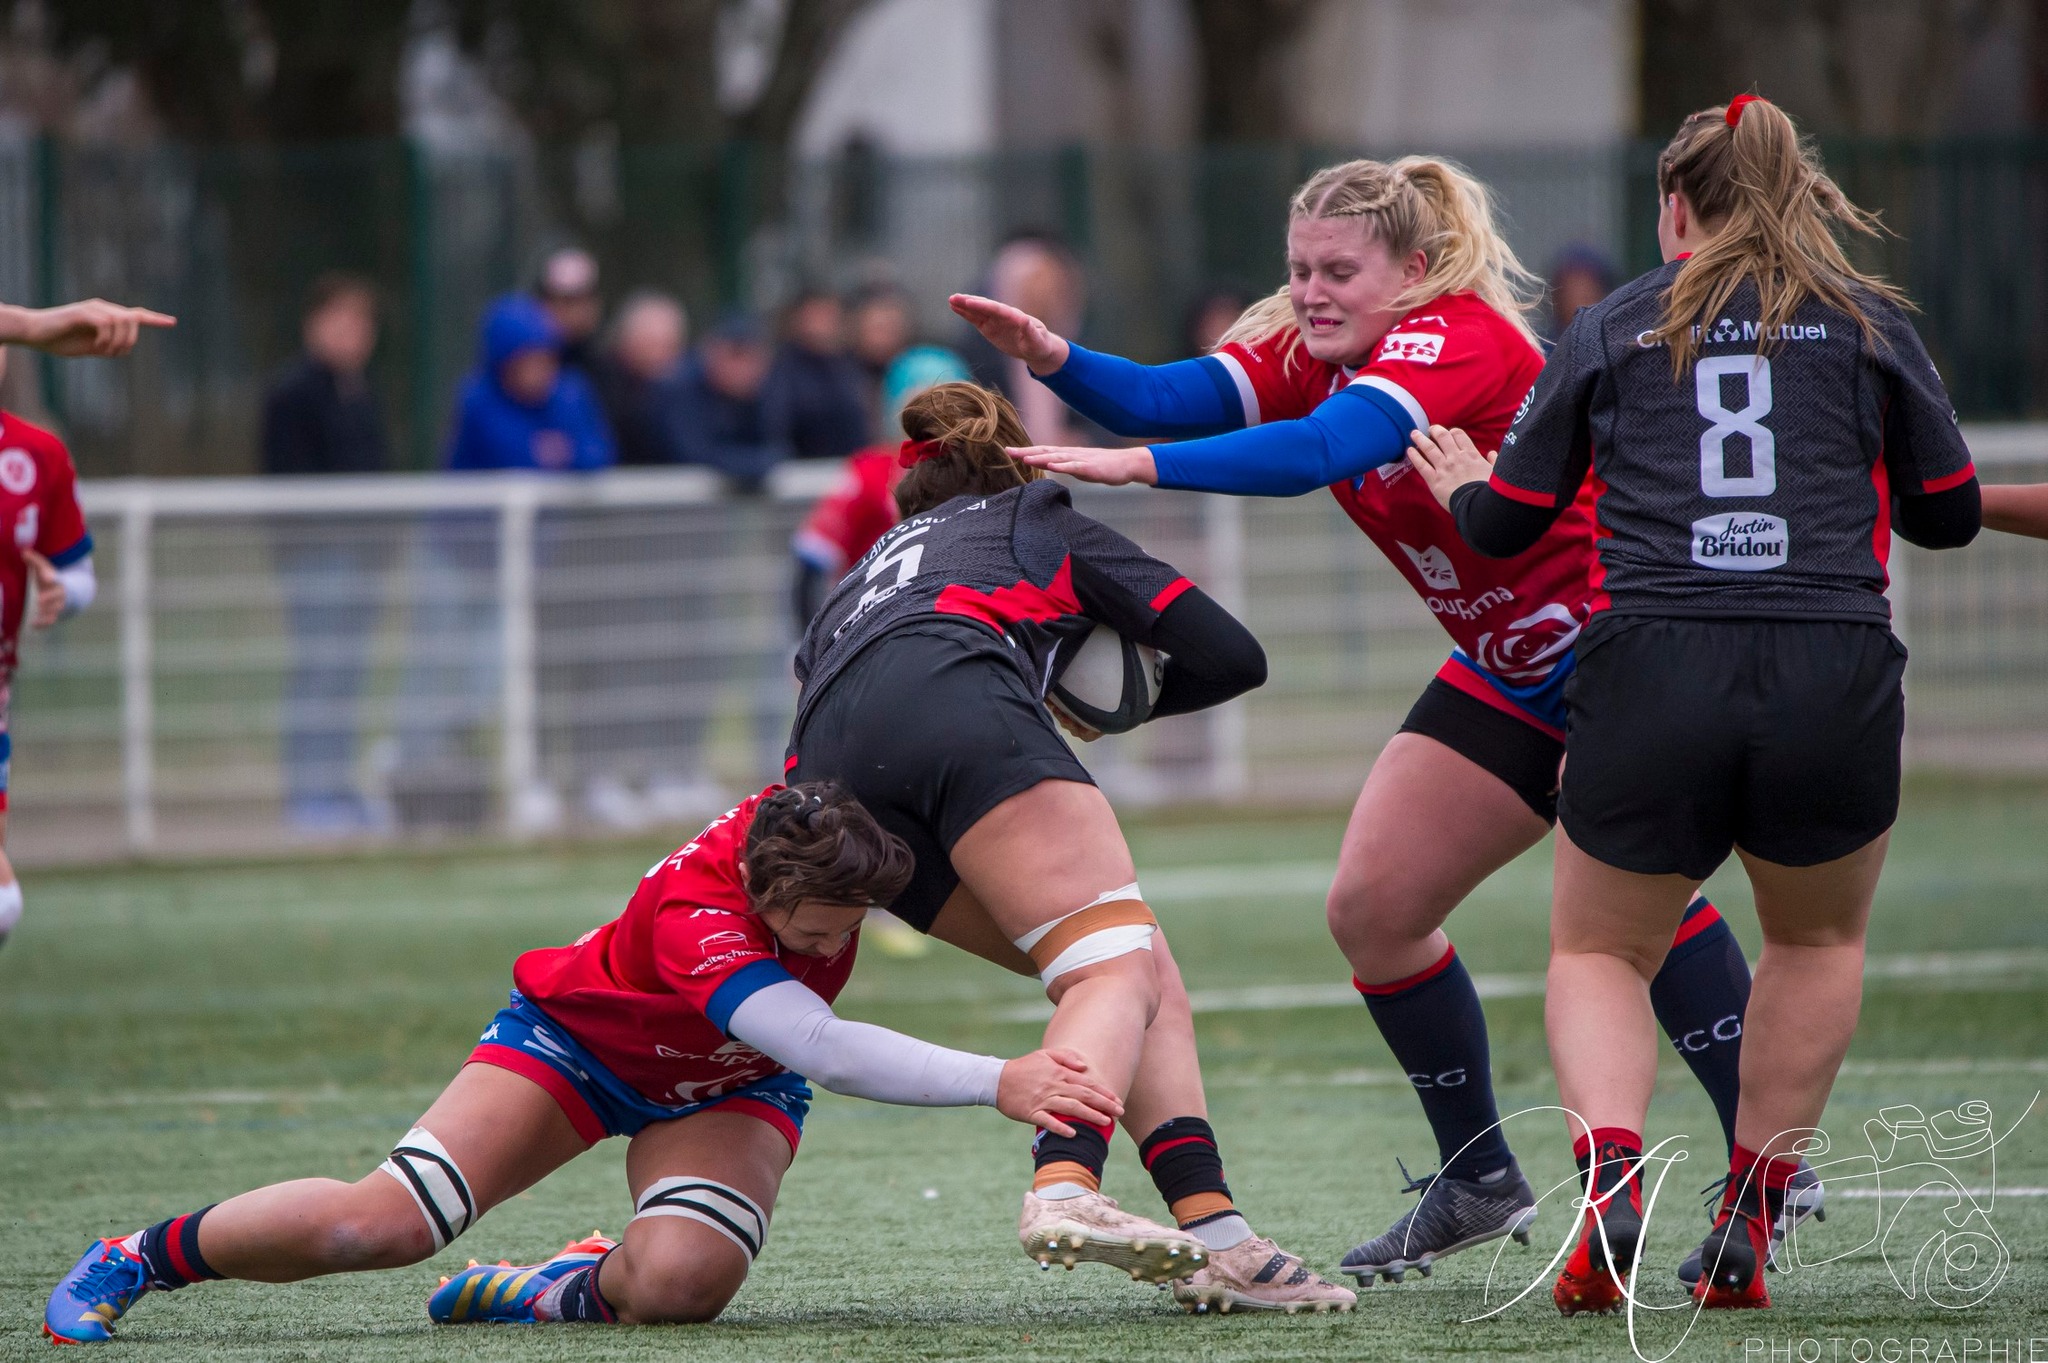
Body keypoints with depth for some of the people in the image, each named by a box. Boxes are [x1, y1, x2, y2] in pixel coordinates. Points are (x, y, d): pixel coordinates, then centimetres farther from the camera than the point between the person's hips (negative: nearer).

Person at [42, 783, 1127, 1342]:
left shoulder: (829, 805, -26)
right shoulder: (694, 913, -43)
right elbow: (824, 1050, -53)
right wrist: (998, 1084, -59)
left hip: (724, 1087, 4)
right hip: (576, 1035, -4)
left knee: (680, 1281, -29)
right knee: (378, 1224, -19)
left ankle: (574, 1287, 8)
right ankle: (141, 1257, 7)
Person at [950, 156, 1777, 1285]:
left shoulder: (1461, 339, -25)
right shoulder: (1311, 352, 0)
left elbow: (1324, 448, -41)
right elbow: (1178, 398, -16)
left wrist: (1143, 465, -50)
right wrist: (1056, 361, -35)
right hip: (1507, 674, 9)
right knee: (1371, 909, 3)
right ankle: (1479, 1183, 15)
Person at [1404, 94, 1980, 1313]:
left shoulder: (1612, 329, 12)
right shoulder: (1868, 320, 12)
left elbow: (1505, 525, 16)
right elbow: (1949, 514, 17)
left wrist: (1462, 486, 39)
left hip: (1651, 675, 0)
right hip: (1834, 681, 0)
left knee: (1599, 949, 18)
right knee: (1820, 939, 25)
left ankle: (1611, 1172, -10)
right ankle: (1748, 1228, 16)